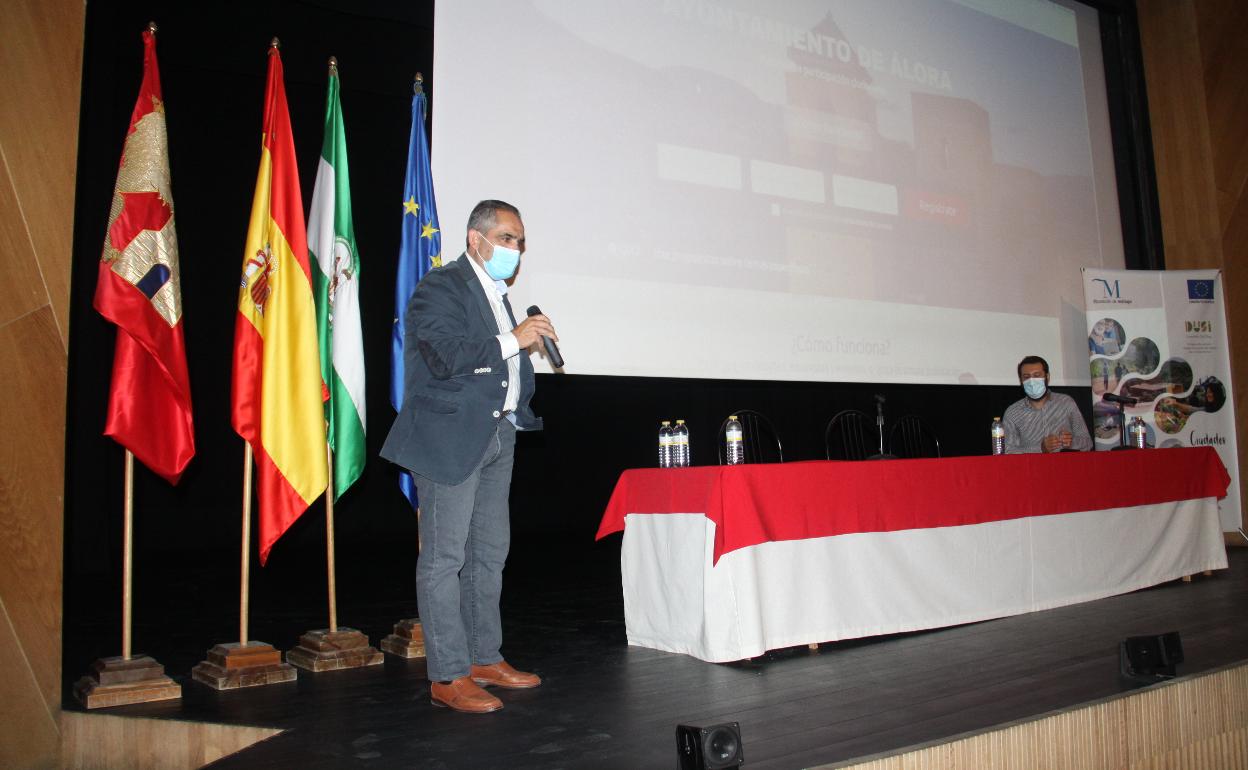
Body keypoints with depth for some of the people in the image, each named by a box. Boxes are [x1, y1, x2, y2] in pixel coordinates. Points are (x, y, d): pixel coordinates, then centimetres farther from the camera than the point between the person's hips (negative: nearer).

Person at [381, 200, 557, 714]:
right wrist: (512, 340, -19)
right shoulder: (441, 287, -8)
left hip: (496, 438, 10)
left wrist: (519, 412, 15)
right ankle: (448, 677, 2)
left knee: (490, 552, 14)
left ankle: (485, 659, 24)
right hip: (450, 438, -9)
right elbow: (447, 357, -22)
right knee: (444, 557, -5)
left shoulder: (496, 293, 20)